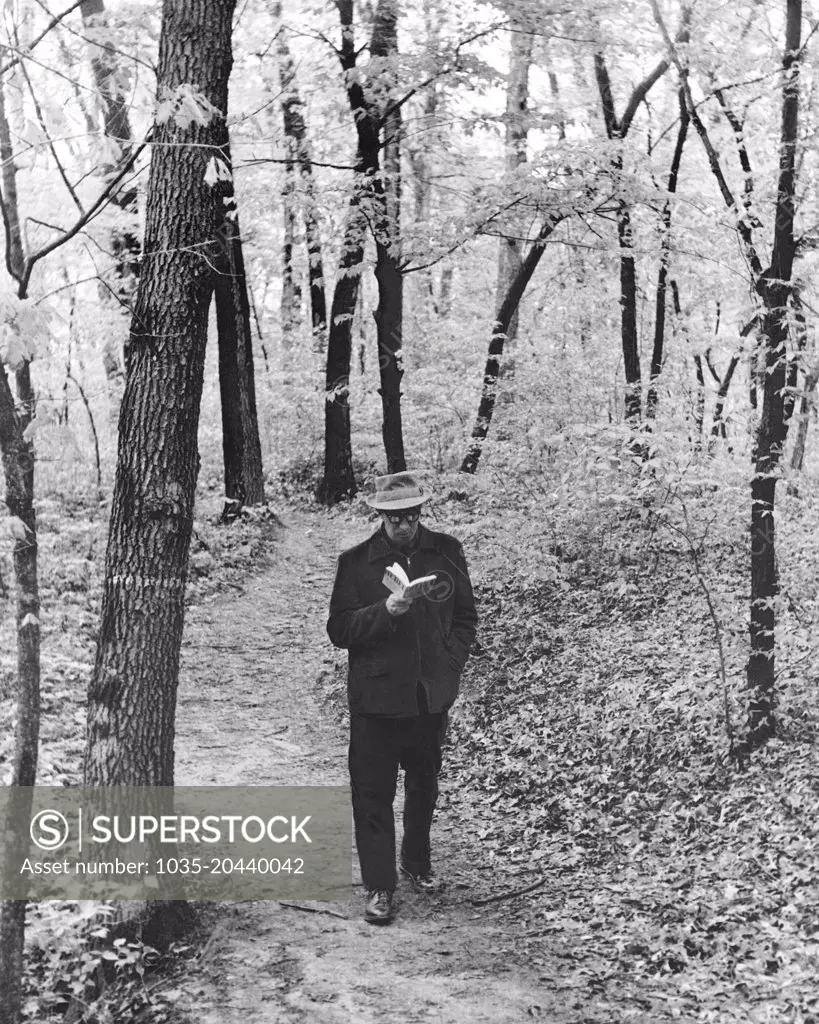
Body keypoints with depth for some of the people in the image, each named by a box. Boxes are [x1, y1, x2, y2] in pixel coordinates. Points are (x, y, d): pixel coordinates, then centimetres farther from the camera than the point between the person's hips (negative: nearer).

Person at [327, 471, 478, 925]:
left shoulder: (446, 551, 0)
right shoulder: (357, 561, -8)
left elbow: (465, 616, 9)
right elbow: (339, 630, -9)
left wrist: (451, 662, -4)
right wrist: (385, 611, -24)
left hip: (432, 695, 3)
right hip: (376, 698, -3)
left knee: (423, 786, 19)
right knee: (373, 794, 0)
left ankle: (418, 863, 39)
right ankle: (379, 886, 11)